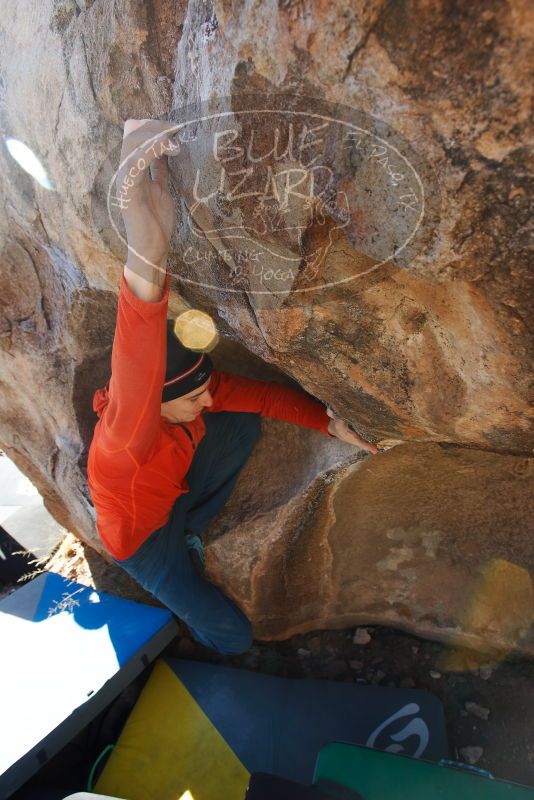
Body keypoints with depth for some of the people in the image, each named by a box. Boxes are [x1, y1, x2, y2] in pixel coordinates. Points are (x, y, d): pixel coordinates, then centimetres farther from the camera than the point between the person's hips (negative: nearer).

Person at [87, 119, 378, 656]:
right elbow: (135, 375, -69)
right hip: (140, 535, -6)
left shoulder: (198, 391, -23)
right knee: (233, 638, -7)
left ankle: (190, 532, 9)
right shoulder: (128, 432, -45)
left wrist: (331, 424, -23)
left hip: (175, 494, 6)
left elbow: (263, 395, -13)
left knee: (245, 424, -10)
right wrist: (147, 255, -85)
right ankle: (176, 568, 26)